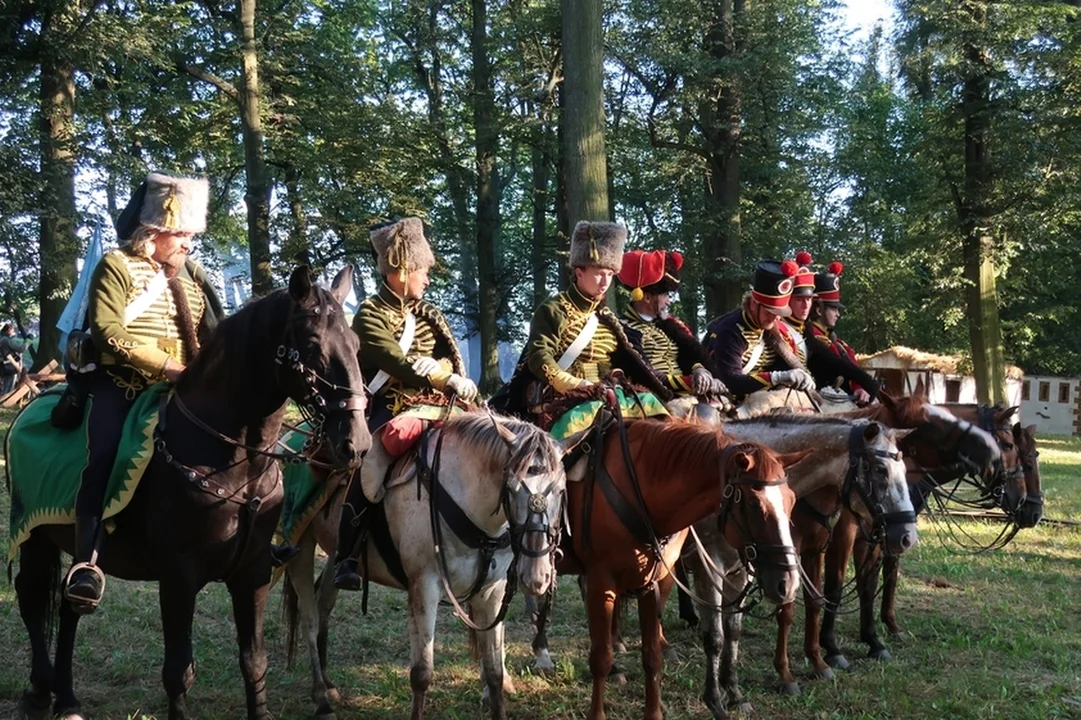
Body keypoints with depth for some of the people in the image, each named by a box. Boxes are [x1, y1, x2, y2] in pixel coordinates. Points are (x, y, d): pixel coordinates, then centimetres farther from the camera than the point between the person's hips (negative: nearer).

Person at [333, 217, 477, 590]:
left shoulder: (428, 314, 17)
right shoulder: (371, 315, -3)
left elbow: (452, 360, 8)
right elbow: (397, 364, -17)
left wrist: (439, 368, -17)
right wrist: (449, 382, -24)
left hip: (434, 405, 6)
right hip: (389, 409, -6)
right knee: (371, 463, -31)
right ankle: (347, 556, -18)